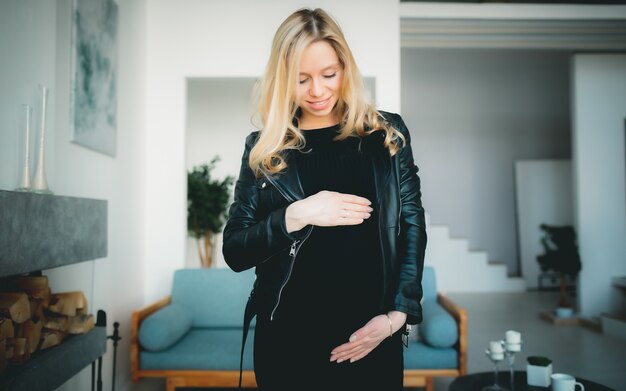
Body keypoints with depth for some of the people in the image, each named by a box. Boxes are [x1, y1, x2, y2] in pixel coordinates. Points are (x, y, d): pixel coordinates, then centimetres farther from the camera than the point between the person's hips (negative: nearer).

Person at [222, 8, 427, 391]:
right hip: (287, 337, 0)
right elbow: (234, 252, -2)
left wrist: (397, 314, -8)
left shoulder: (387, 133, 2)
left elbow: (412, 227, 2)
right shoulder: (264, 147, 0)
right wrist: (295, 216, -17)